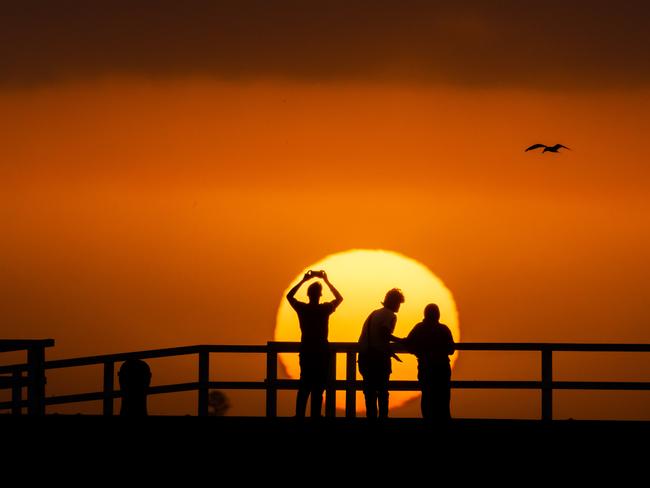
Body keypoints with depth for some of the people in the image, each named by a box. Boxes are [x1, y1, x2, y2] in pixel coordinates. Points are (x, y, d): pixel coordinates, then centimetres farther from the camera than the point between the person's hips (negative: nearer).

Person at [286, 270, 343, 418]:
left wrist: (303, 280, 17)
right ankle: (315, 415, -6)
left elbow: (289, 296, 17)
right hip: (322, 353, -3)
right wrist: (326, 281, 13)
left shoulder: (302, 308, -3)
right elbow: (339, 298, 12)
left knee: (304, 386, 12)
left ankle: (300, 415, 8)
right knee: (318, 388, -1)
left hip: (306, 352, 3)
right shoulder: (325, 309, -8)